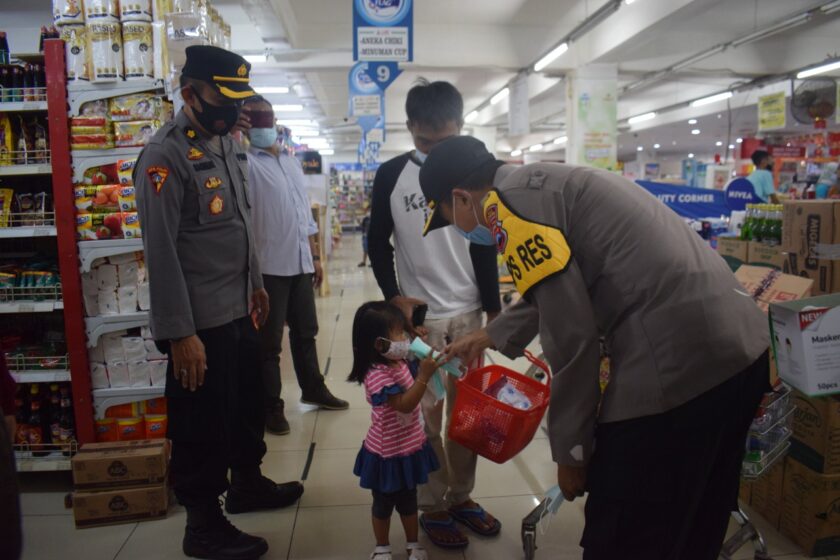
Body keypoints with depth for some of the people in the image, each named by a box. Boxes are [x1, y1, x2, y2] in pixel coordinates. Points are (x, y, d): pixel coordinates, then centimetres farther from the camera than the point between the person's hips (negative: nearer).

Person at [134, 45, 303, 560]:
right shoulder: (165, 156, -16)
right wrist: (180, 332, -20)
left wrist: (256, 283, 20)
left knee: (248, 405, 23)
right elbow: (161, 252, -19)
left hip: (239, 311, 8)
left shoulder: (229, 145, 10)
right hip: (200, 323, -8)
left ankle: (247, 484, 45)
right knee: (203, 426, 7)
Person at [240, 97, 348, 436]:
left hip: (301, 264, 7)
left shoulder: (292, 162, 15)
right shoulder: (246, 163, -6)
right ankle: (272, 406, 17)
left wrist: (316, 257, 16)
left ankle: (313, 389, 36)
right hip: (269, 266, -6)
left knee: (305, 331, 19)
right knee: (269, 341, 4)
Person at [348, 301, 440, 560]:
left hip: (410, 447, 7)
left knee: (409, 501, 23)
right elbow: (405, 404, -31)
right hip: (387, 454, -7)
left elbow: (411, 391, 14)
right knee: (383, 504, 17)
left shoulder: (398, 362, -5)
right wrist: (424, 376, -35)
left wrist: (427, 363, -2)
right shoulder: (377, 375, -29)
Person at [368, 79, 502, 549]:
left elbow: (485, 249, 8)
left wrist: (494, 309, 7)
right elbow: (378, 243, 3)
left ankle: (461, 496, 26)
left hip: (468, 313, 3)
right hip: (418, 314, -2)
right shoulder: (391, 175, -2)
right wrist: (395, 297, -8)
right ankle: (432, 506, 18)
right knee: (426, 414, 4)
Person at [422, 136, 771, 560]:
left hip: (677, 361, -10)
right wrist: (490, 336, 46)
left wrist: (570, 449, -3)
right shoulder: (543, 183, 21)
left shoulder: (508, 202, -9)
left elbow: (571, 335, -14)